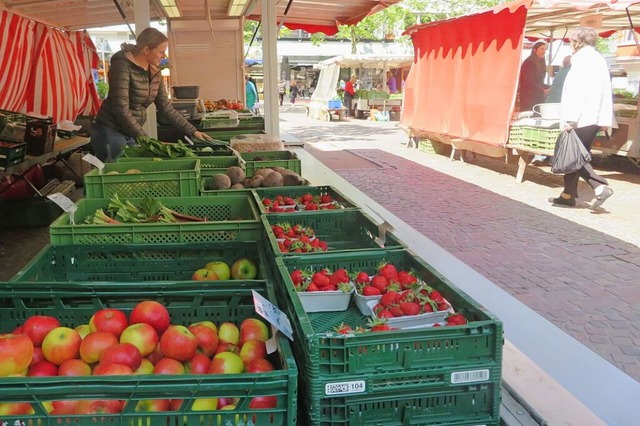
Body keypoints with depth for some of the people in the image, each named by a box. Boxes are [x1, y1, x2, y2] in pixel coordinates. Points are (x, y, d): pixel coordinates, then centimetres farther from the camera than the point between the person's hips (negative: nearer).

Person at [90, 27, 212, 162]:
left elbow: (167, 108, 9)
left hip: (133, 134, 7)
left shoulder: (155, 72, 4)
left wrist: (193, 131, 4)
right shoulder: (122, 66, -18)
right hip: (111, 132, -7)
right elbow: (121, 110, -23)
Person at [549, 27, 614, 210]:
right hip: (594, 119, 9)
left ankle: (600, 186, -14)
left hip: (581, 119, -9)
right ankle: (569, 195, 17)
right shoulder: (599, 60, 17)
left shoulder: (582, 59, -9)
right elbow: (605, 91, 16)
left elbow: (577, 90, -18)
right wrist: (605, 119, 16)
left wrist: (570, 119, -20)